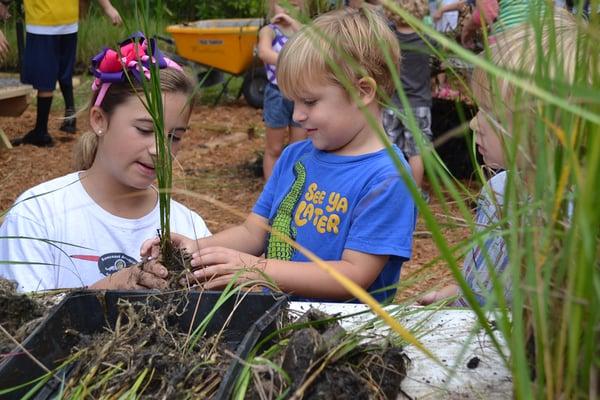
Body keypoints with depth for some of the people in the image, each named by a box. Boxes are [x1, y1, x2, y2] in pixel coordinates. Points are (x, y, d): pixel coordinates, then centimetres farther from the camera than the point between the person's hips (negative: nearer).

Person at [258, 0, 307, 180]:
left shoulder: (301, 30, 8)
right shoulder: (269, 30, -7)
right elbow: (264, 52, -29)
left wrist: (293, 23, -13)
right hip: (278, 95, -4)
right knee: (274, 149, 5)